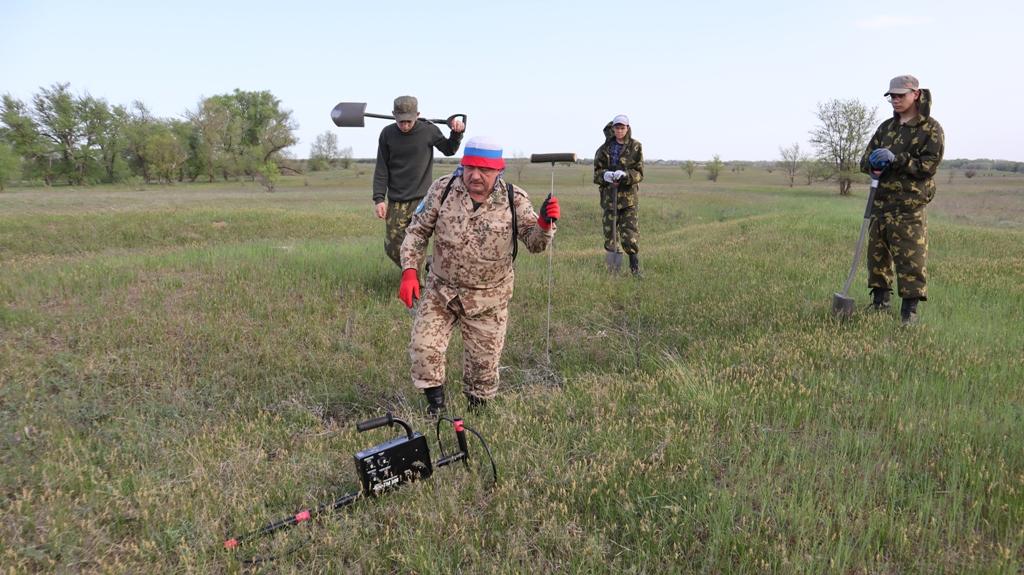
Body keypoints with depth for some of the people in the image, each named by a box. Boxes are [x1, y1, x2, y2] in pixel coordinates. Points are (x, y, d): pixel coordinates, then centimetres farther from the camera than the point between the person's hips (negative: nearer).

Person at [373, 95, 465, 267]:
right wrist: (379, 198, -4)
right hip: (395, 201, 2)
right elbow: (381, 169, 3)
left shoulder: (429, 130, -4)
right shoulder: (387, 133, 0)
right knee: (392, 248, 2)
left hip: (421, 200, -2)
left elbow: (449, 150, 15)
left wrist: (457, 133, -4)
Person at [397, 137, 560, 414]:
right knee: (423, 347, -7)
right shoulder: (442, 189, -9)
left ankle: (478, 408, 35)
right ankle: (436, 403, 17)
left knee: (484, 360, 9)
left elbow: (534, 243, -8)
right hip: (440, 292, 1)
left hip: (488, 299, -1)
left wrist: (545, 224, -30)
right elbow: (417, 231, -1)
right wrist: (409, 272, -11)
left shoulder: (514, 200, -10)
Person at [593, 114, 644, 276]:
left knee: (630, 232, -8)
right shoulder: (605, 148, 5)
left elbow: (639, 173, -2)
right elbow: (597, 171, 4)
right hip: (609, 194, 2)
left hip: (628, 195, -2)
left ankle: (635, 268, 0)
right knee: (609, 232, 4)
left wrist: (625, 175, -21)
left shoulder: (635, 147, 1)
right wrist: (605, 175, -18)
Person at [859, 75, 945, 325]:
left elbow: (928, 166, -11)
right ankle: (880, 302, 23)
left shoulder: (931, 129, -2)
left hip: (909, 205, -6)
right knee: (877, 253, 11)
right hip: (880, 201, 6)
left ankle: (910, 310, -2)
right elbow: (865, 159, 14)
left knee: (910, 258, -7)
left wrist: (895, 159, -22)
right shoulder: (886, 127, 15)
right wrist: (872, 165, -10)